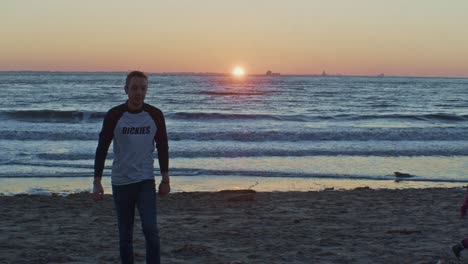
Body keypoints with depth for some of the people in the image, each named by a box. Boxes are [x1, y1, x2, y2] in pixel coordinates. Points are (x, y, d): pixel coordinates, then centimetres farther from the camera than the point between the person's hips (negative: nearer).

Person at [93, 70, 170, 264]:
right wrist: (97, 182, -6)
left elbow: (162, 148, 6)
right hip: (120, 183, 0)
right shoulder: (114, 115, -7)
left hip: (146, 182, 0)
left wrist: (165, 179, 6)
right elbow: (102, 149, -2)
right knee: (125, 235, 8)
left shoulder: (155, 115, -3)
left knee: (150, 230, -12)